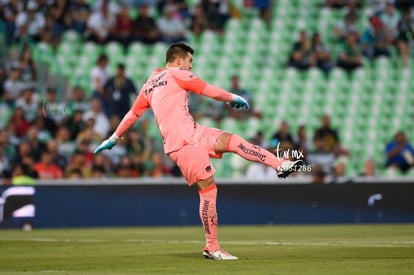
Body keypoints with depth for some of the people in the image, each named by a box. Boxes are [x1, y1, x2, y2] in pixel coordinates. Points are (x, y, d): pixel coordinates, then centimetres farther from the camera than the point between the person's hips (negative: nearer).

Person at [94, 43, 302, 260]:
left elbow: (133, 113, 26)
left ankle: (281, 165, -9)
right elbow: (211, 92, 1)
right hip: (184, 142, -9)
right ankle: (212, 248, -5)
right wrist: (234, 98, 18)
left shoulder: (150, 84, 20)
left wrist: (113, 139, 36)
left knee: (233, 140, 1)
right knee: (208, 188, -8)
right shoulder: (177, 74, -3)